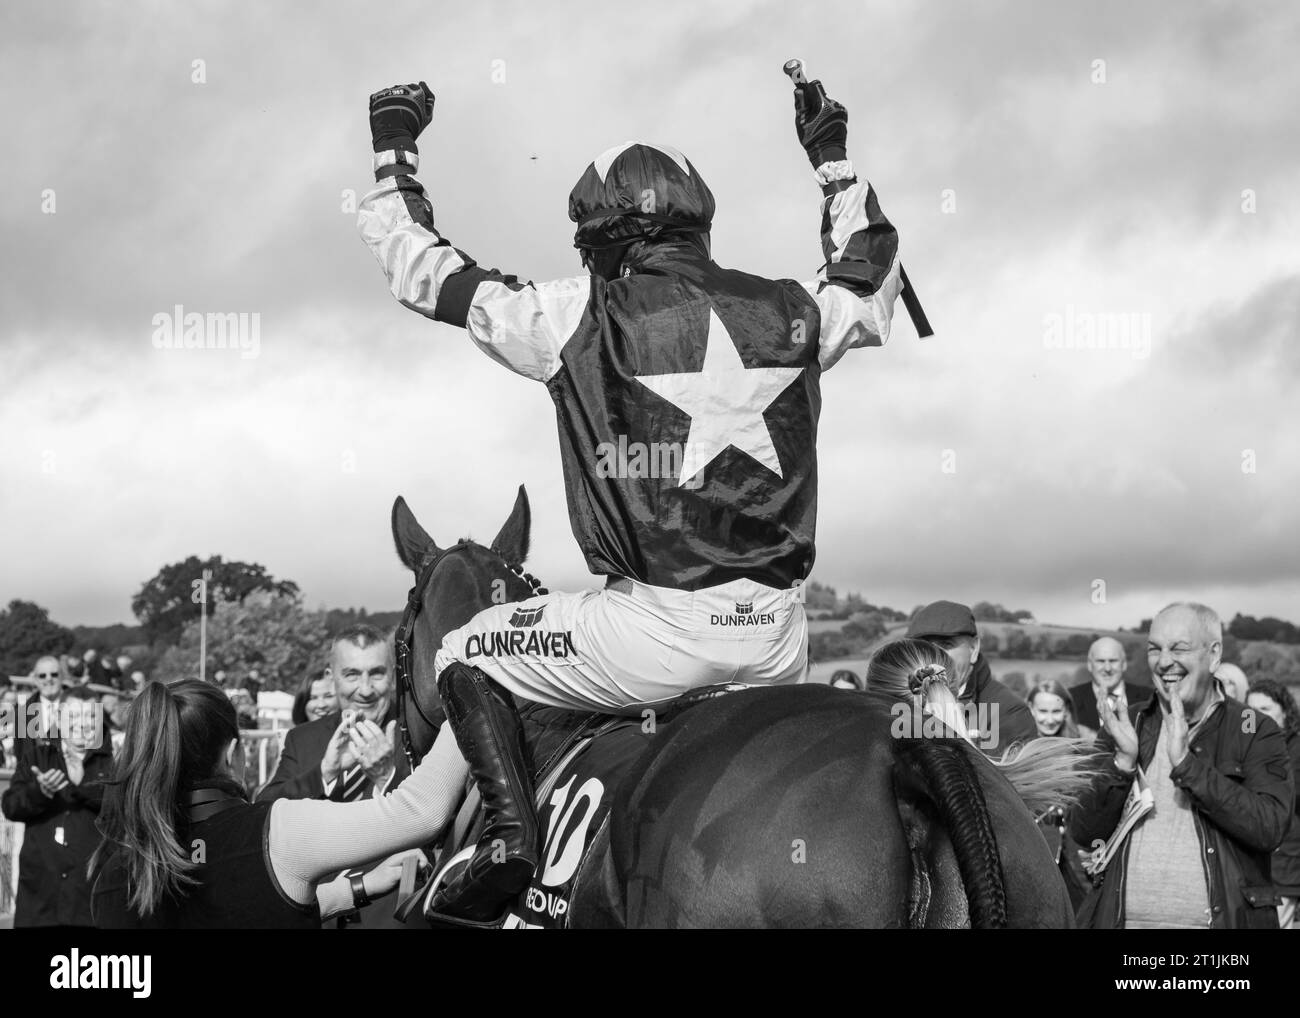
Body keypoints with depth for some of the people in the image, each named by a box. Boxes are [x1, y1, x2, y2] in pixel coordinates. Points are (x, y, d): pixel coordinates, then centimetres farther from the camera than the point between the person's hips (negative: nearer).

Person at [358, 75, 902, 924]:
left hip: (657, 628, -4)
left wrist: (393, 147, 22)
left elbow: (427, 269, 7)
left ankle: (510, 831, -3)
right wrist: (835, 158, 42)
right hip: (777, 636, 5)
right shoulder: (790, 313, 8)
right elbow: (871, 278, 32)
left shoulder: (578, 318, -3)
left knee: (468, 658, 15)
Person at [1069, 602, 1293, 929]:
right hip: (1124, 918, 3)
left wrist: (1187, 763, -22)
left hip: (1223, 918, -2)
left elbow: (1270, 828, -17)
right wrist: (1122, 763, -16)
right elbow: (1084, 833, -1)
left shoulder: (1255, 731, -3)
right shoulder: (1125, 726, 5)